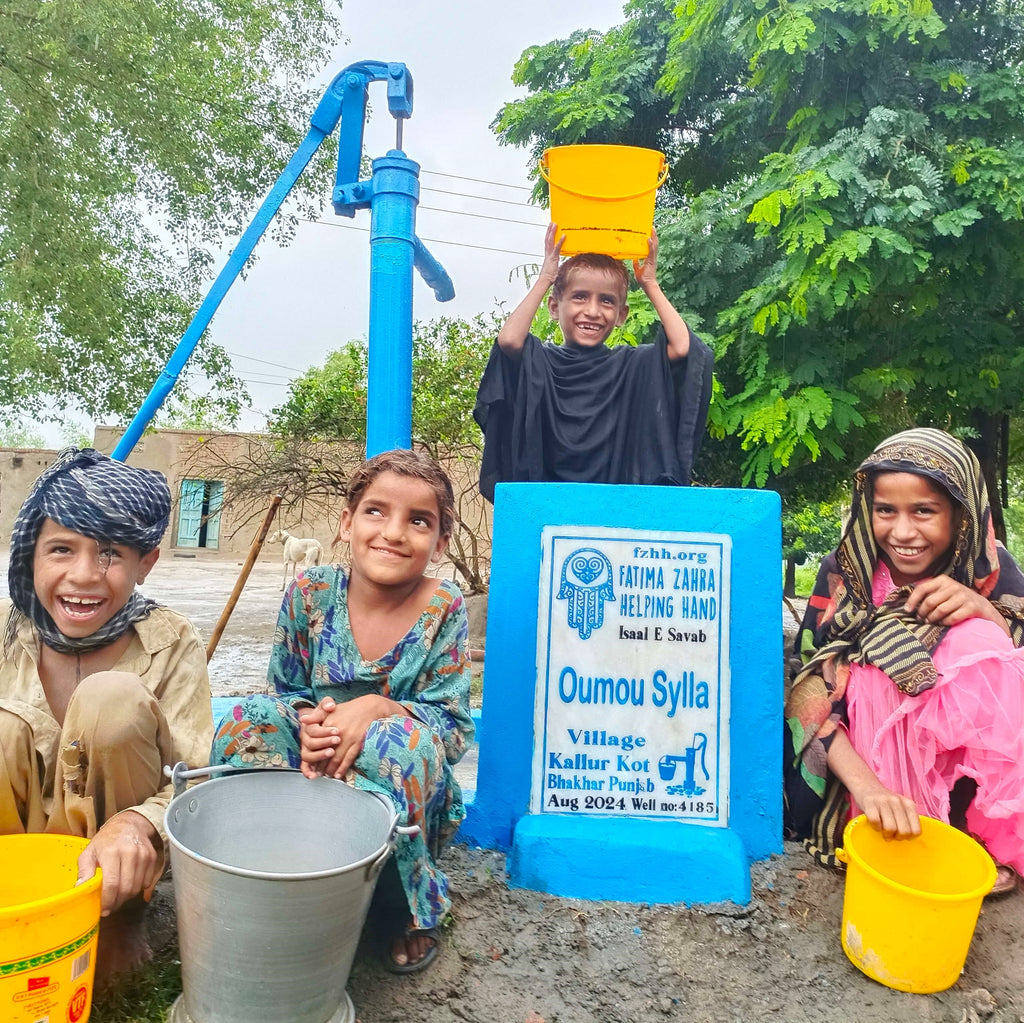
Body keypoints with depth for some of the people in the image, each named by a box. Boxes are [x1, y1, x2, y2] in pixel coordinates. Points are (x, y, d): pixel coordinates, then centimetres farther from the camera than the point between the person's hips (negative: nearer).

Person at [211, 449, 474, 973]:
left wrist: (378, 707, -31)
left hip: (405, 792, -1)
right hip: (312, 770, 2)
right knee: (249, 720, -21)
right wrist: (307, 722, -24)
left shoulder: (443, 609, -15)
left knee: (404, 739, -34)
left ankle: (412, 910, -5)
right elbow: (284, 692, 0)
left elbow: (454, 728, -13)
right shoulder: (311, 593, -9)